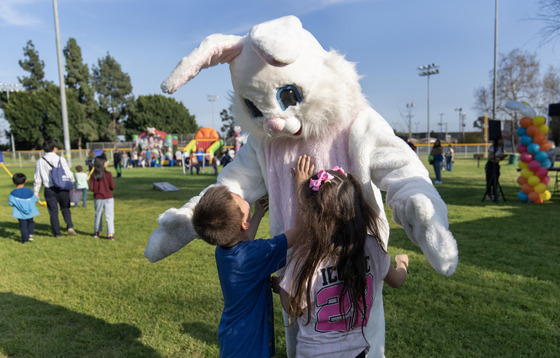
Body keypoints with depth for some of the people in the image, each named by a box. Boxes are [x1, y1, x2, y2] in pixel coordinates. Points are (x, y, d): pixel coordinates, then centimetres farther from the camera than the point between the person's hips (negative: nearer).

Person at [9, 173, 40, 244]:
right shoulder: (29, 191, -8)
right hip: (30, 211, 1)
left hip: (20, 213, -1)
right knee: (30, 222, 22)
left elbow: (11, 203, -7)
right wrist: (37, 198, 24)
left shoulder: (13, 193, -10)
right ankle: (30, 234, 6)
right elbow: (34, 199, 2)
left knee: (23, 224, 6)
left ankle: (25, 239, 6)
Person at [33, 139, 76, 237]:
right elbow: (69, 174, -6)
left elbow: (37, 179, 5)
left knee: (53, 212, 9)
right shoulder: (61, 159, -6)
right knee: (65, 209, 15)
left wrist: (35, 192, 13)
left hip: (49, 190, 1)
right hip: (62, 188, -1)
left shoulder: (40, 162, 1)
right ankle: (70, 226, -3)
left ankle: (57, 232, 14)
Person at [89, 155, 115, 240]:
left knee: (97, 215, 17)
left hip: (97, 198, 3)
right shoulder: (108, 174, -11)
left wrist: (97, 190, 14)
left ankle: (97, 232, 29)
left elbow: (91, 188, -6)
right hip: (108, 198, -3)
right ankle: (110, 234, -4)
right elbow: (112, 187, -11)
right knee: (109, 216, 0)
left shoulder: (93, 176, -4)